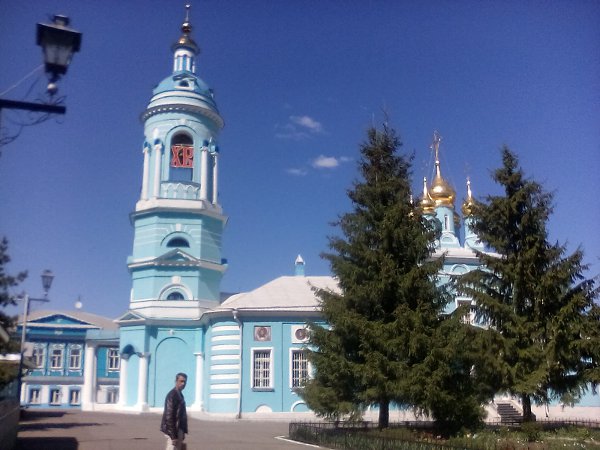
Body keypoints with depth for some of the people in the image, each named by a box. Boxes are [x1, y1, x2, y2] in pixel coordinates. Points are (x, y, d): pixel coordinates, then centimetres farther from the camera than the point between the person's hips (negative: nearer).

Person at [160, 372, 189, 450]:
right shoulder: (172, 395, -16)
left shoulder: (180, 394, 14)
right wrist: (173, 435, -22)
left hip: (179, 429, 10)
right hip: (172, 430, -10)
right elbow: (169, 416, -21)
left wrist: (182, 432, 17)